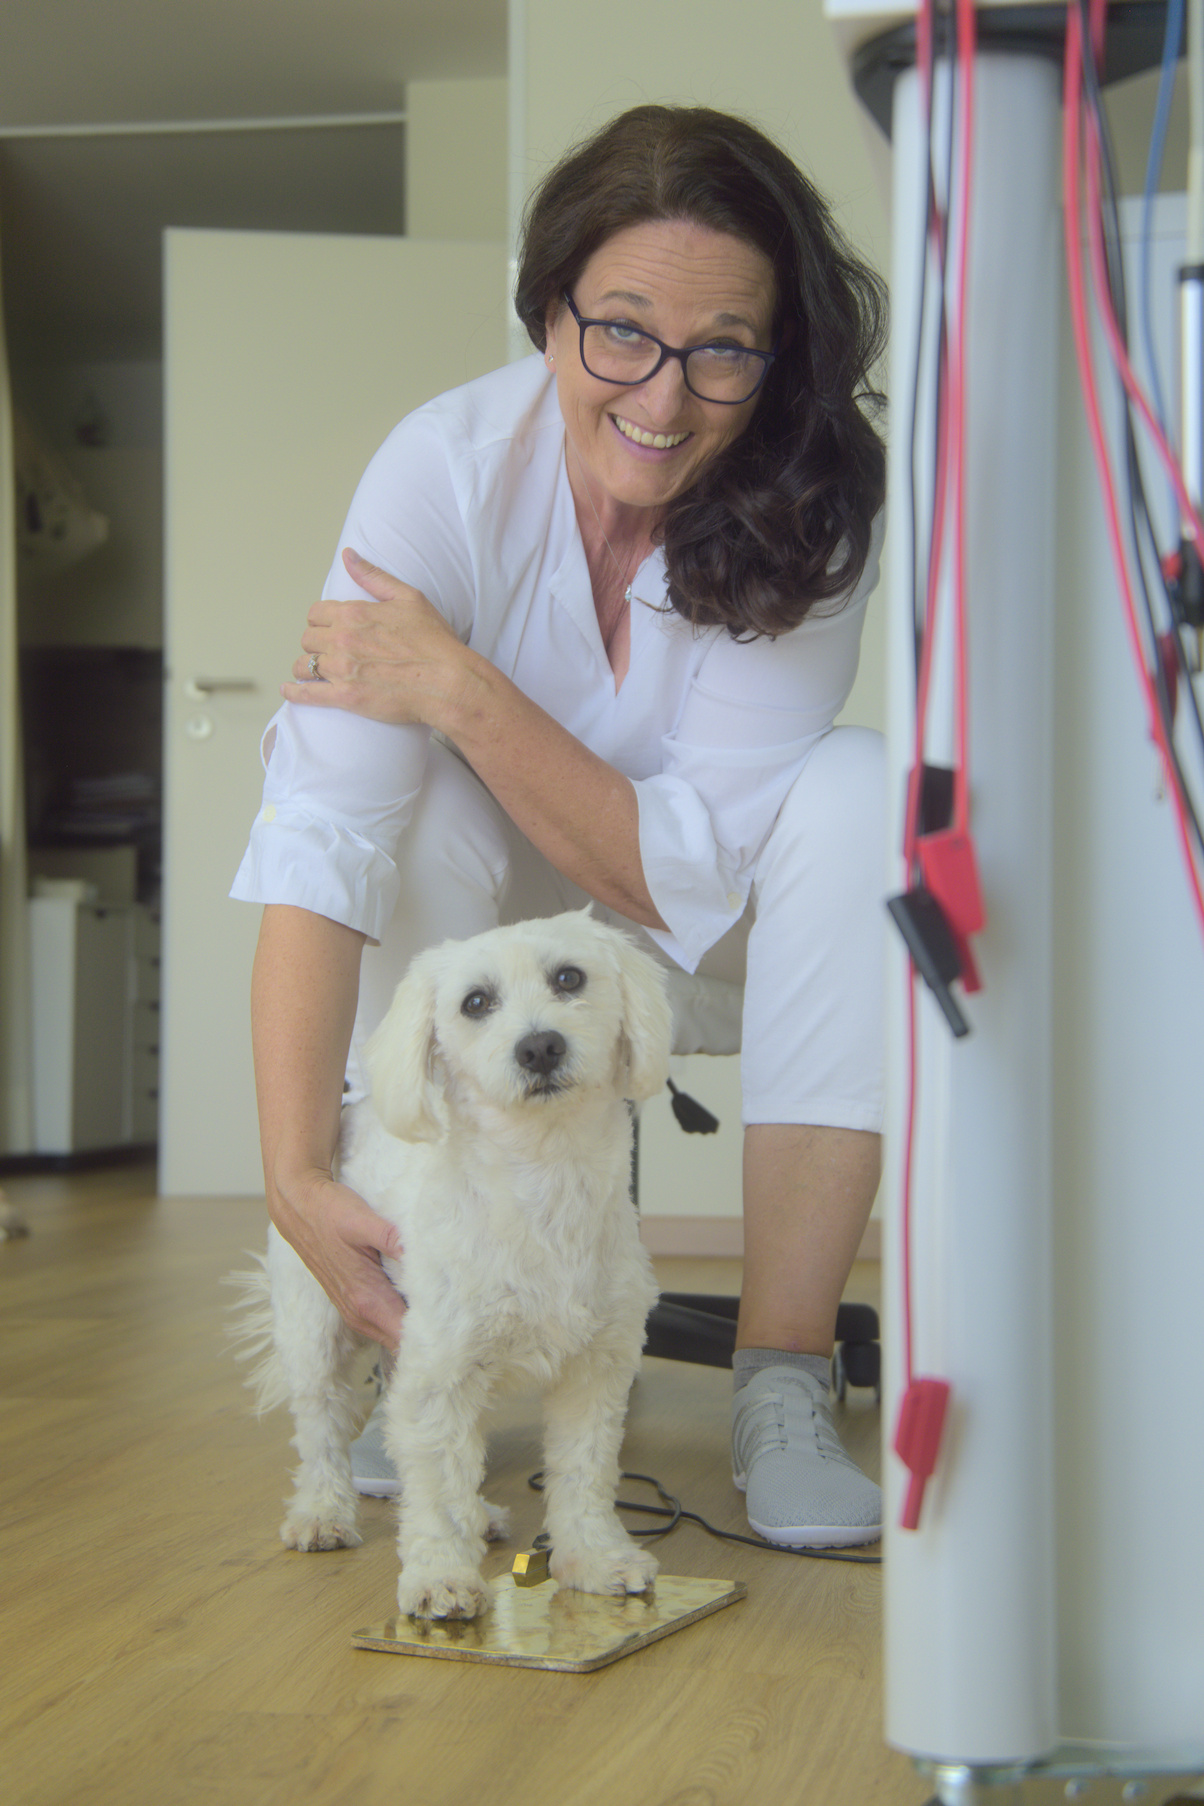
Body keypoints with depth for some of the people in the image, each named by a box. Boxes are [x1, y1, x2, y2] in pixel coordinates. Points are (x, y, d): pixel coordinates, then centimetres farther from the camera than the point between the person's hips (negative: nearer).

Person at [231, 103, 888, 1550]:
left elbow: (688, 879, -25)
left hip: (713, 950, 0)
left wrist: (464, 690, -33)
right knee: (412, 802, -30)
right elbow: (322, 834, -35)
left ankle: (782, 1389, -25)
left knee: (855, 792, -28)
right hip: (497, 946, 0)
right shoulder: (452, 465, -25)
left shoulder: (814, 505, -23)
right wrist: (297, 1173, -46)